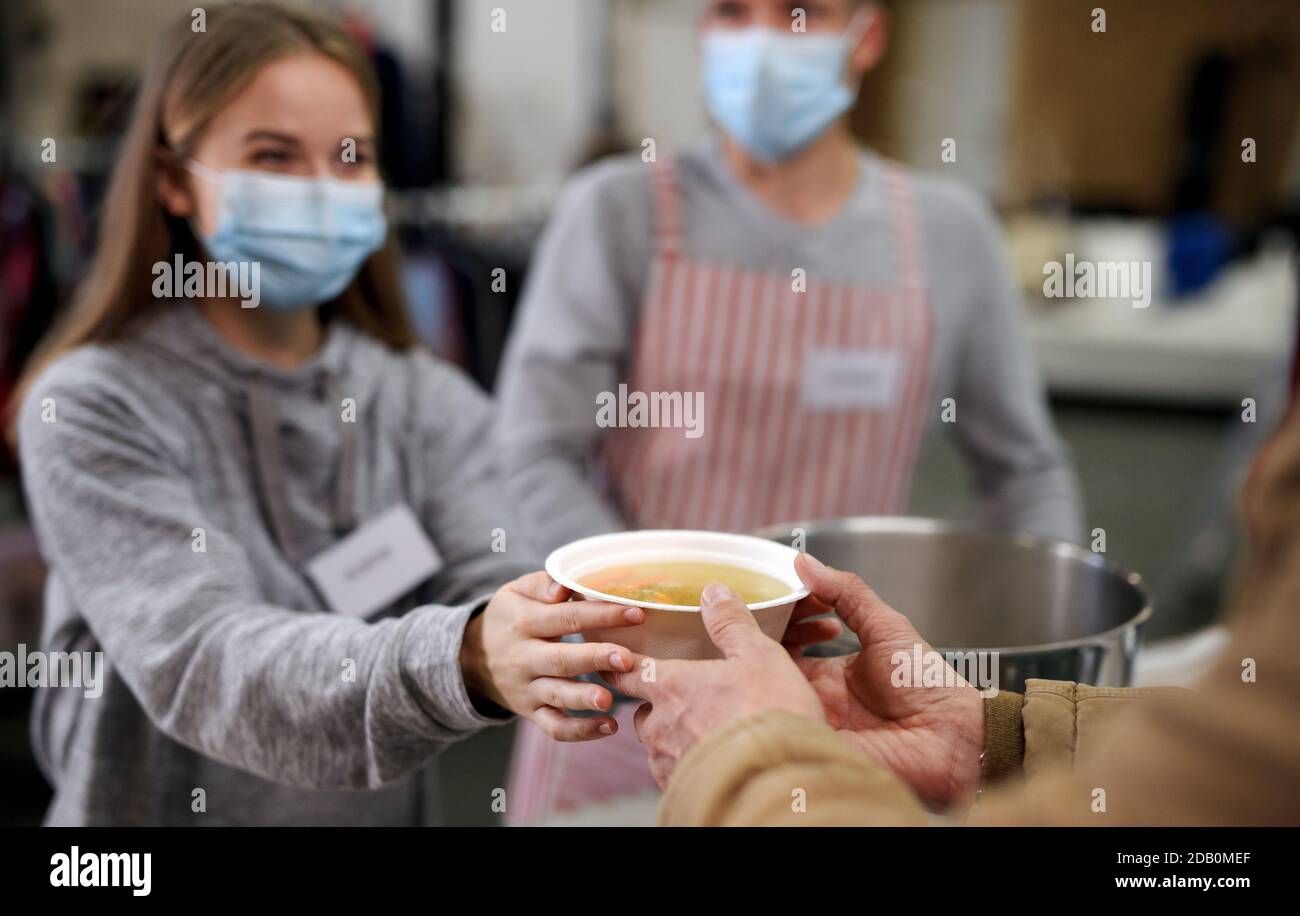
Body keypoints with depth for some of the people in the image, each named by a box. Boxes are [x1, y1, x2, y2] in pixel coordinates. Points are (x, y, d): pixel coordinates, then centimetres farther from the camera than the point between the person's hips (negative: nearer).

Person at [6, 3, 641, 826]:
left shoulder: (431, 402, 5)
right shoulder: (95, 409, -9)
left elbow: (493, 587, -8)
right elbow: (199, 660, -21)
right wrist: (460, 662, -37)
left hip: (389, 810, 3)